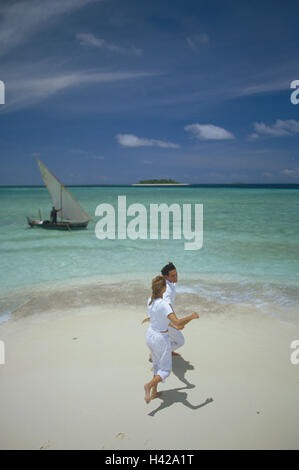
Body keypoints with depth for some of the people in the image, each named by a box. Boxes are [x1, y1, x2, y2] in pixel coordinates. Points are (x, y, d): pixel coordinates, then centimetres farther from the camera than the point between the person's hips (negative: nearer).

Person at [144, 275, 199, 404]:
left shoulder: (150, 300, -7)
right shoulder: (164, 305, -30)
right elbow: (177, 323, -36)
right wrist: (192, 316, -20)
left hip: (150, 335, 7)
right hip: (161, 339, -7)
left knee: (157, 365, 27)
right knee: (165, 370, 11)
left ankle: (154, 392, 30)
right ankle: (149, 385, -12)